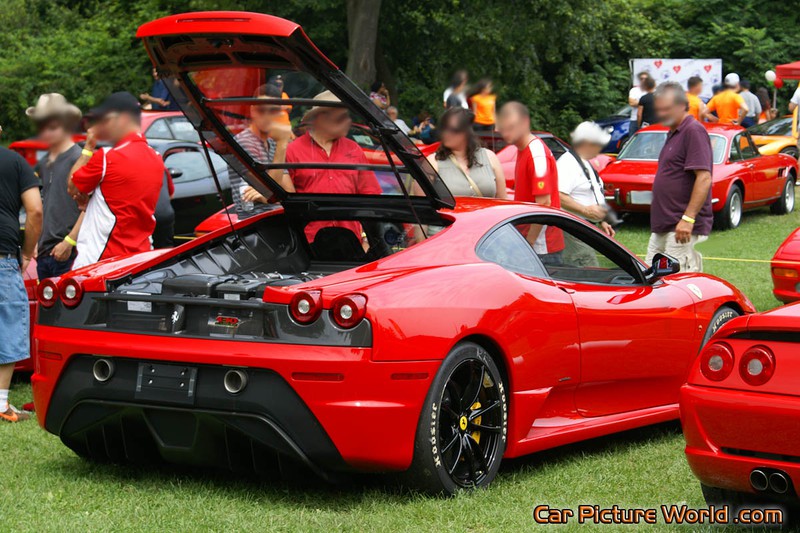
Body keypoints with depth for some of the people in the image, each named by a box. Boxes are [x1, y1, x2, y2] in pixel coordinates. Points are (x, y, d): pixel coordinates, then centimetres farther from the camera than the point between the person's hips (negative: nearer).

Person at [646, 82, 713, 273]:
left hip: (682, 227, -10)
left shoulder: (694, 131, -12)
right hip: (662, 226, 10)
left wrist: (688, 218, -25)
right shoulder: (673, 133, 20)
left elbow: (704, 178, -20)